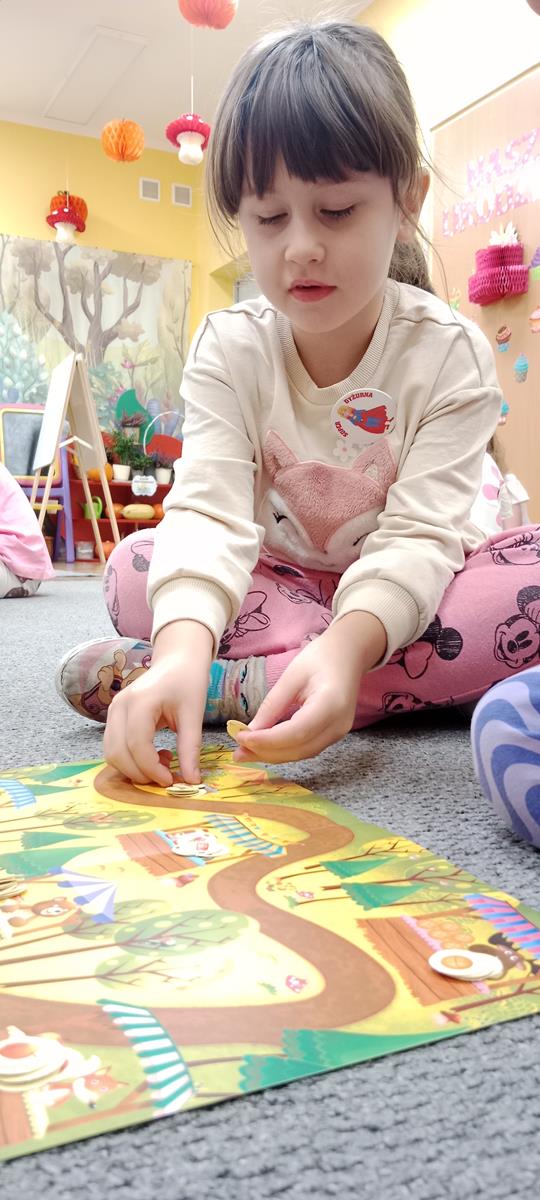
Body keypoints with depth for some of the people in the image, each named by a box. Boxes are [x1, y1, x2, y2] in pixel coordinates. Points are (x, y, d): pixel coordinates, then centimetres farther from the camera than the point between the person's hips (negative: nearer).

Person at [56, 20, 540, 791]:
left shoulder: (449, 353, -15)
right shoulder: (230, 349, -11)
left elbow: (417, 536, -24)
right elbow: (209, 510, -25)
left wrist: (346, 646, -45)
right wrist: (184, 644, -45)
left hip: (400, 592, 0)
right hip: (277, 584, 1)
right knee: (134, 568, -20)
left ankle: (244, 684, -33)